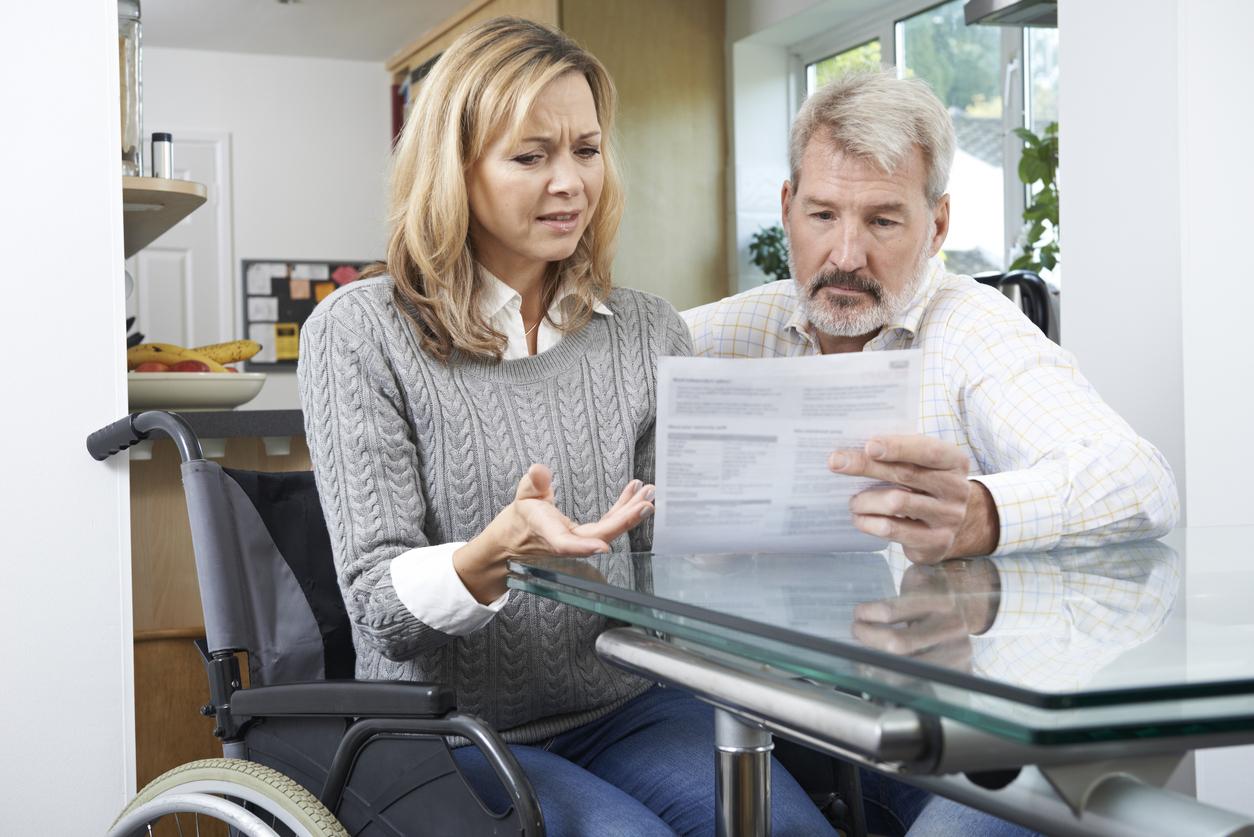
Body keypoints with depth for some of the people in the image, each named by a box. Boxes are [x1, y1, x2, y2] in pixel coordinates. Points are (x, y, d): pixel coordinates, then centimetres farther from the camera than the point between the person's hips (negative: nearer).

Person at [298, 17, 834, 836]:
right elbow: (381, 607, -11)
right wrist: (493, 554, -31)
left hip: (623, 705, 4)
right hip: (448, 730, -3)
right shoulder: (359, 333, -6)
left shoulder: (649, 333, 7)